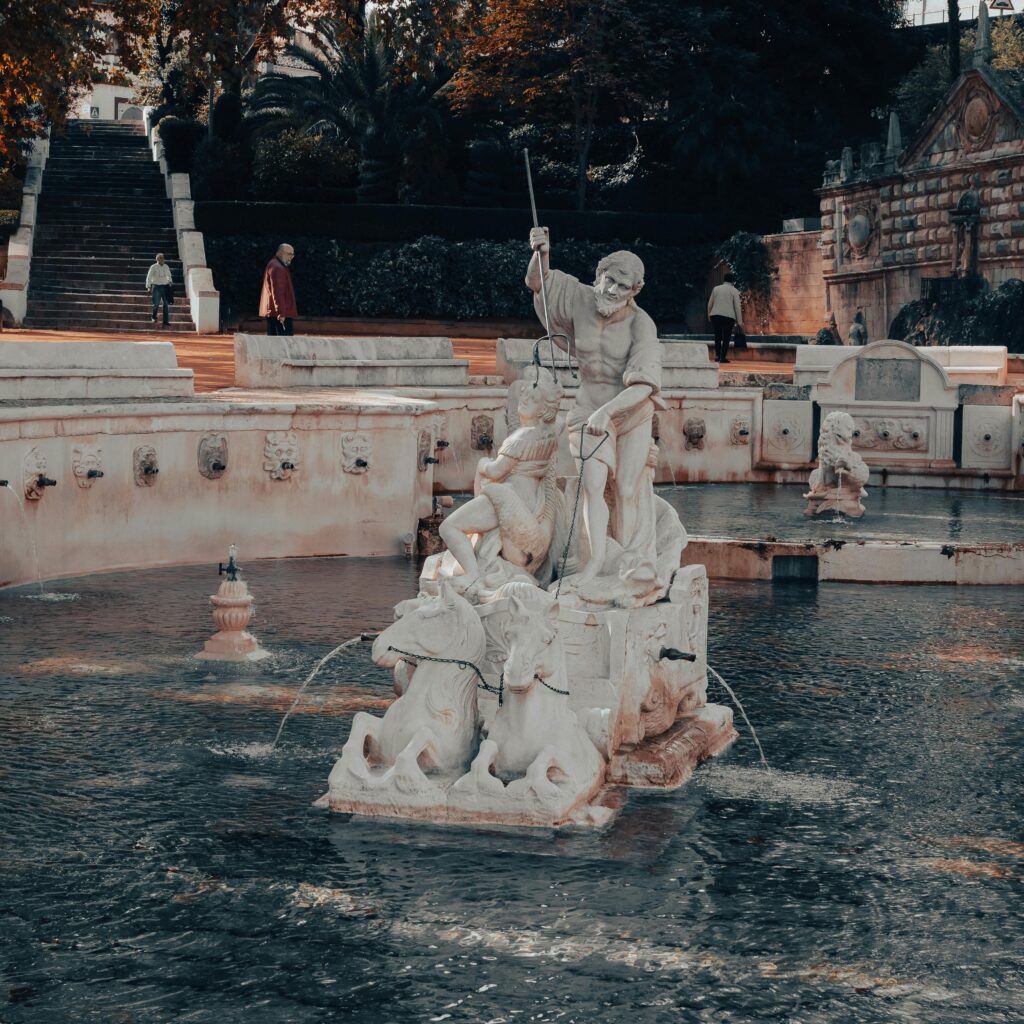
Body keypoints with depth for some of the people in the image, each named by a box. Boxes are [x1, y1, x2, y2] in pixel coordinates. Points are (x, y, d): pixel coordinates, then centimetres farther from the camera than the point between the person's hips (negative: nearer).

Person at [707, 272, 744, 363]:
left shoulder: (716, 289, 12)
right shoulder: (734, 291, 3)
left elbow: (710, 304, 13)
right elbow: (737, 306, -1)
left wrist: (709, 315, 25)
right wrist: (740, 322, 1)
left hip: (715, 315, 3)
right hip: (729, 316, -3)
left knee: (717, 336, 10)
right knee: (726, 337, 0)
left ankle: (717, 356, 1)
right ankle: (723, 357, -5)